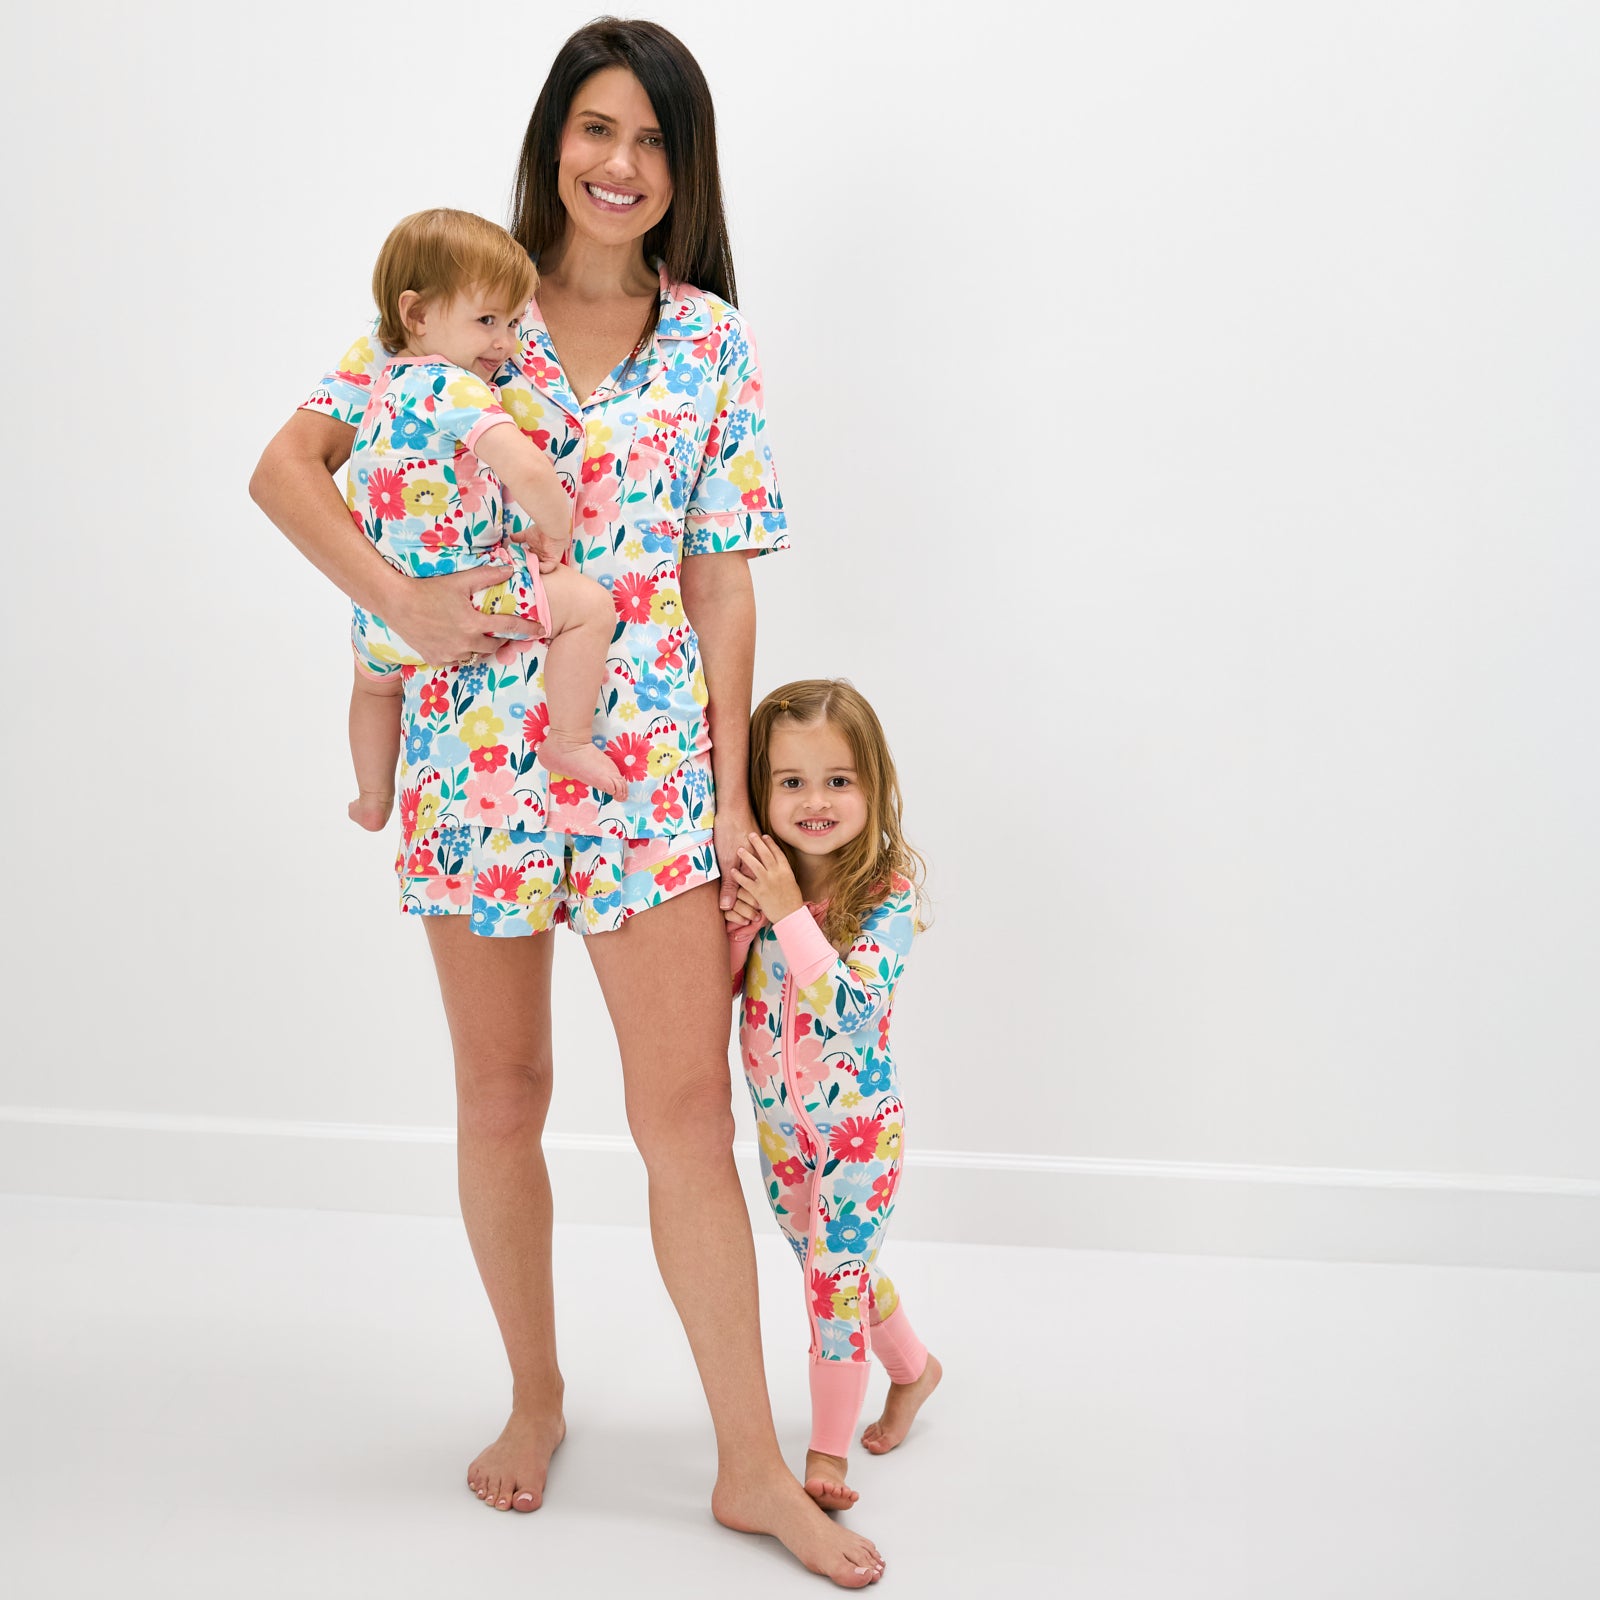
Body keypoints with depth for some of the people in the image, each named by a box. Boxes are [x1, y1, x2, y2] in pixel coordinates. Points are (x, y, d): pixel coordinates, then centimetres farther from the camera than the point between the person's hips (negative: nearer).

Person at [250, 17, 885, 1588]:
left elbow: (721, 576, 4)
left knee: (688, 1111, -1)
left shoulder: (711, 343, 5)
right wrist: (399, 597, -15)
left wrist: (733, 792, 0)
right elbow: (284, 465, 0)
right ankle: (535, 1396, 33)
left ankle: (752, 1466, 11)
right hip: (472, 755, 1)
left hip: (651, 761, 0)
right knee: (500, 1098, 12)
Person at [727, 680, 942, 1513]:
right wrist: (738, 921, -23)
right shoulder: (758, 877, -8)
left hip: (858, 1120, -6)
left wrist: (790, 913, -35)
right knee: (829, 1263, 20)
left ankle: (828, 1451, 13)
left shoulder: (886, 892, -21)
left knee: (836, 1273, -1)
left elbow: (852, 1014, -31)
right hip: (779, 1121, 6)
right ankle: (913, 1366, 45)